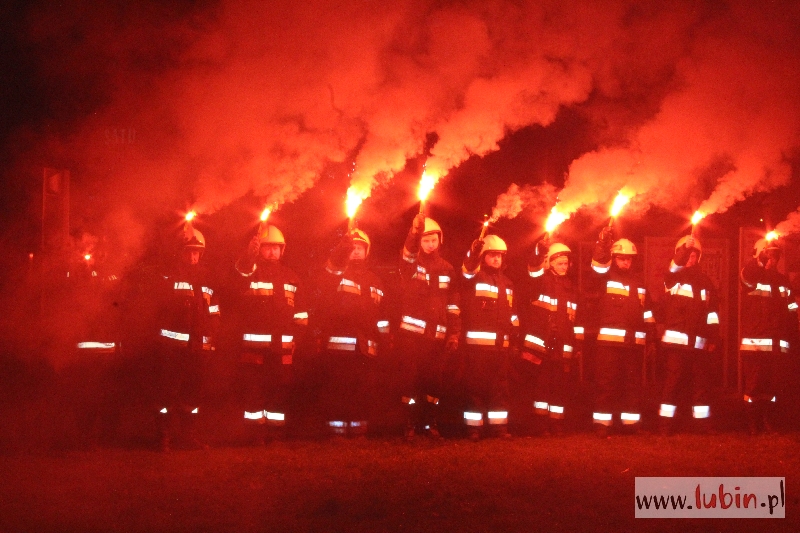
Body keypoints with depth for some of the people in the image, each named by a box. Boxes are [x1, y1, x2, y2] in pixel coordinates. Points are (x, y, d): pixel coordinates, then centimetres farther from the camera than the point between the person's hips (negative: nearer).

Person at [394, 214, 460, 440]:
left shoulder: (447, 269, 12)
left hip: (436, 335, 2)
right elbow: (408, 249, -22)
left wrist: (455, 332, 4)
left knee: (433, 380, 4)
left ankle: (430, 422, 14)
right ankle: (411, 423, 2)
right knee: (410, 378, -3)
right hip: (410, 333, -2)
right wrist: (415, 230, -42)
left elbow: (453, 303, 12)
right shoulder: (410, 264, 3)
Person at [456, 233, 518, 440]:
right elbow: (467, 270, -25)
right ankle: (473, 427, 0)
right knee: (476, 385, -4)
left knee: (500, 386, 7)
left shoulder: (507, 283, 19)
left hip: (501, 344, 5)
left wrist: (514, 335, 16)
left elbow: (512, 314, 24)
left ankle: (499, 425, 13)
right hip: (476, 343, -5)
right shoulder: (474, 277, 0)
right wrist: (474, 253, -41)